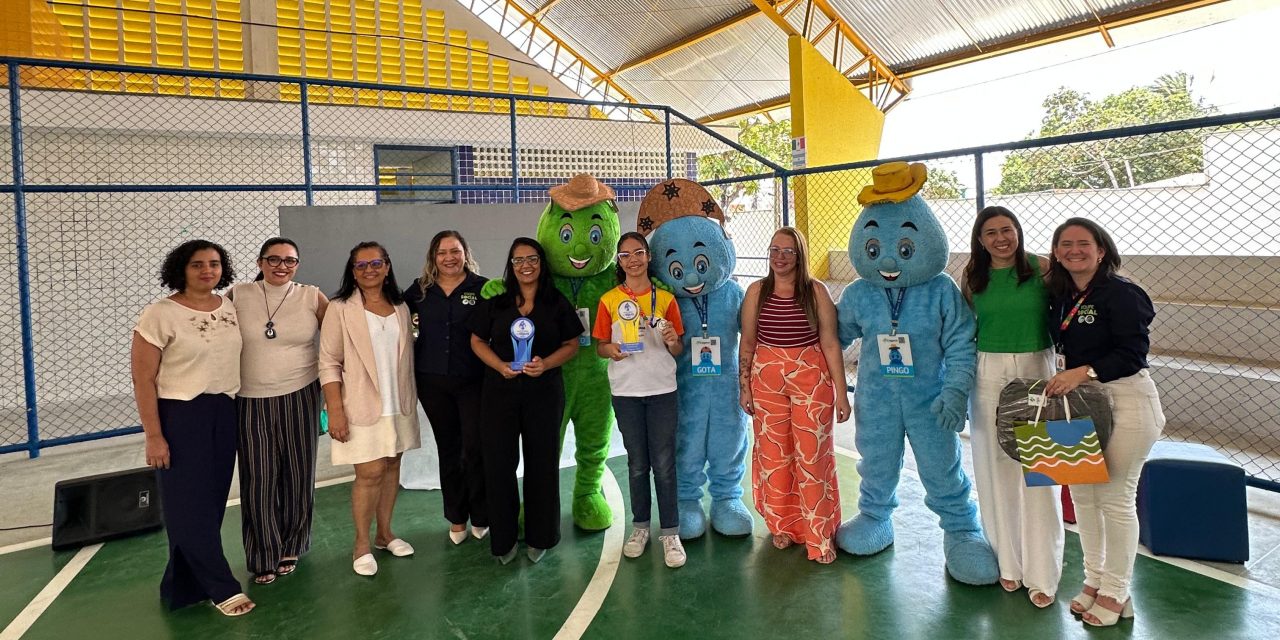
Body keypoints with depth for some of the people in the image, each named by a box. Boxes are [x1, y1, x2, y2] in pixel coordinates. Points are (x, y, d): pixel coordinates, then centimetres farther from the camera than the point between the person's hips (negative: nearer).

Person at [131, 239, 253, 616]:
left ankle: (183, 586, 25)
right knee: (190, 504, -1)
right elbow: (143, 379, -10)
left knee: (212, 501, 10)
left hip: (224, 414, 6)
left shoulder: (231, 309, 5)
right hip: (179, 416, -5)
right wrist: (153, 435, -13)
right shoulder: (159, 315, -11)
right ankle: (223, 588, 9)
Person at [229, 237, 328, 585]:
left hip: (300, 397, 1)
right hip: (252, 401, 0)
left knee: (297, 474, 10)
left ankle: (290, 547, 30)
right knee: (259, 479, 3)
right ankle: (263, 556, 21)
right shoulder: (238, 295, -1)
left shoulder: (311, 297, -1)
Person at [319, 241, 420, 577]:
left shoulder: (400, 308, 9)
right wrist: (335, 410, -14)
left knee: (392, 467, 10)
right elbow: (329, 363, -8)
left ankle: (384, 533, 26)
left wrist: (410, 399, 10)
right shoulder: (340, 309, -6)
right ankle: (362, 545, 10)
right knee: (370, 473, -7)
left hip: (398, 404, 5)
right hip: (362, 406, -5)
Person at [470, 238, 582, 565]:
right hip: (500, 391, 1)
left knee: (542, 463, 6)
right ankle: (503, 539, 18)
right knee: (499, 463, 2)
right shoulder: (495, 302, 4)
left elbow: (571, 344, 4)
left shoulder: (557, 303, 2)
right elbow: (478, 341, 7)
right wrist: (500, 365, -11)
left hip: (544, 392, 0)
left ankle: (539, 537, 22)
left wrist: (545, 364, -14)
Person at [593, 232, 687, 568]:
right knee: (637, 463, 12)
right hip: (626, 392, 1)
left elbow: (679, 351, 6)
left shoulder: (666, 299, 2)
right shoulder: (609, 300, 3)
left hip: (662, 390, -1)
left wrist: (673, 343, -16)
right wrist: (612, 350, -15)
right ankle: (640, 526, 26)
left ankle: (670, 533, 8)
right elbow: (600, 346, 6)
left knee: (664, 463, -1)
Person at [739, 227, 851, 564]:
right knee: (773, 455, 9)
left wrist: (841, 392, -3)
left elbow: (830, 343, -2)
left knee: (813, 456, 0)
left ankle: (819, 536, 14)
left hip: (811, 378, -2)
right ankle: (783, 526, 28)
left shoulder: (816, 291, -2)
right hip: (766, 379, 2)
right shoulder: (757, 291, 3)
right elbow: (747, 342, 7)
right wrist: (745, 387, 5)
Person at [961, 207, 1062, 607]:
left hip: (1035, 370, -2)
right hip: (988, 374, 2)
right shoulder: (973, 277, 5)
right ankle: (1007, 562, 21)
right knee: (996, 468, 7)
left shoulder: (1041, 268, -2)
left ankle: (1041, 573, 9)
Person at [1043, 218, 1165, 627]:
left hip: (1125, 401, -7)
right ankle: (1094, 580, 28)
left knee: (1115, 498, 0)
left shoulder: (1121, 293, -13)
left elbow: (1133, 352, -18)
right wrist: (1063, 376, 3)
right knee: (1081, 493, 11)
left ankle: (1115, 593, 15)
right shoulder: (1061, 296, 9)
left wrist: (1083, 372, -24)